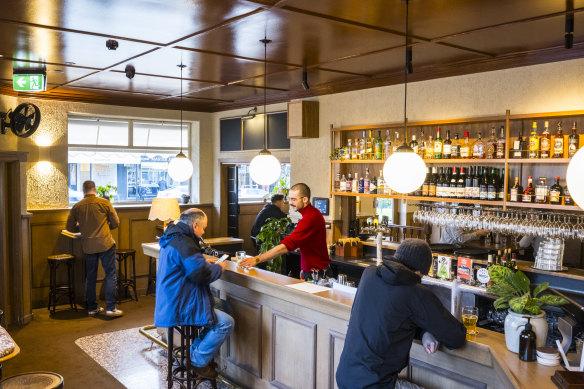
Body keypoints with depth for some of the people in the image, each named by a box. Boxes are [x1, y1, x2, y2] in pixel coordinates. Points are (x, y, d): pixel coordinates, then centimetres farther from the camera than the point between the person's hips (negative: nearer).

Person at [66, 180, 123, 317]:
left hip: (88, 246, 3)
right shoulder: (104, 203, -4)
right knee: (110, 275, 2)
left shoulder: (77, 206, 3)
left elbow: (70, 227, 9)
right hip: (105, 243, -3)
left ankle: (92, 308, 19)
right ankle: (110, 308, -1)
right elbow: (116, 223, 0)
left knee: (90, 277, 13)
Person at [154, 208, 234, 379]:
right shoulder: (183, 244, -22)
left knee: (216, 312, 26)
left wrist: (204, 262, 15)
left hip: (170, 302, 11)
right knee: (226, 323, -12)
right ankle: (199, 361, 0)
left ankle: (195, 351, 23)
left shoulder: (171, 239, 13)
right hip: (179, 307, -11)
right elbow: (202, 274, -25)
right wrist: (219, 267, -6)